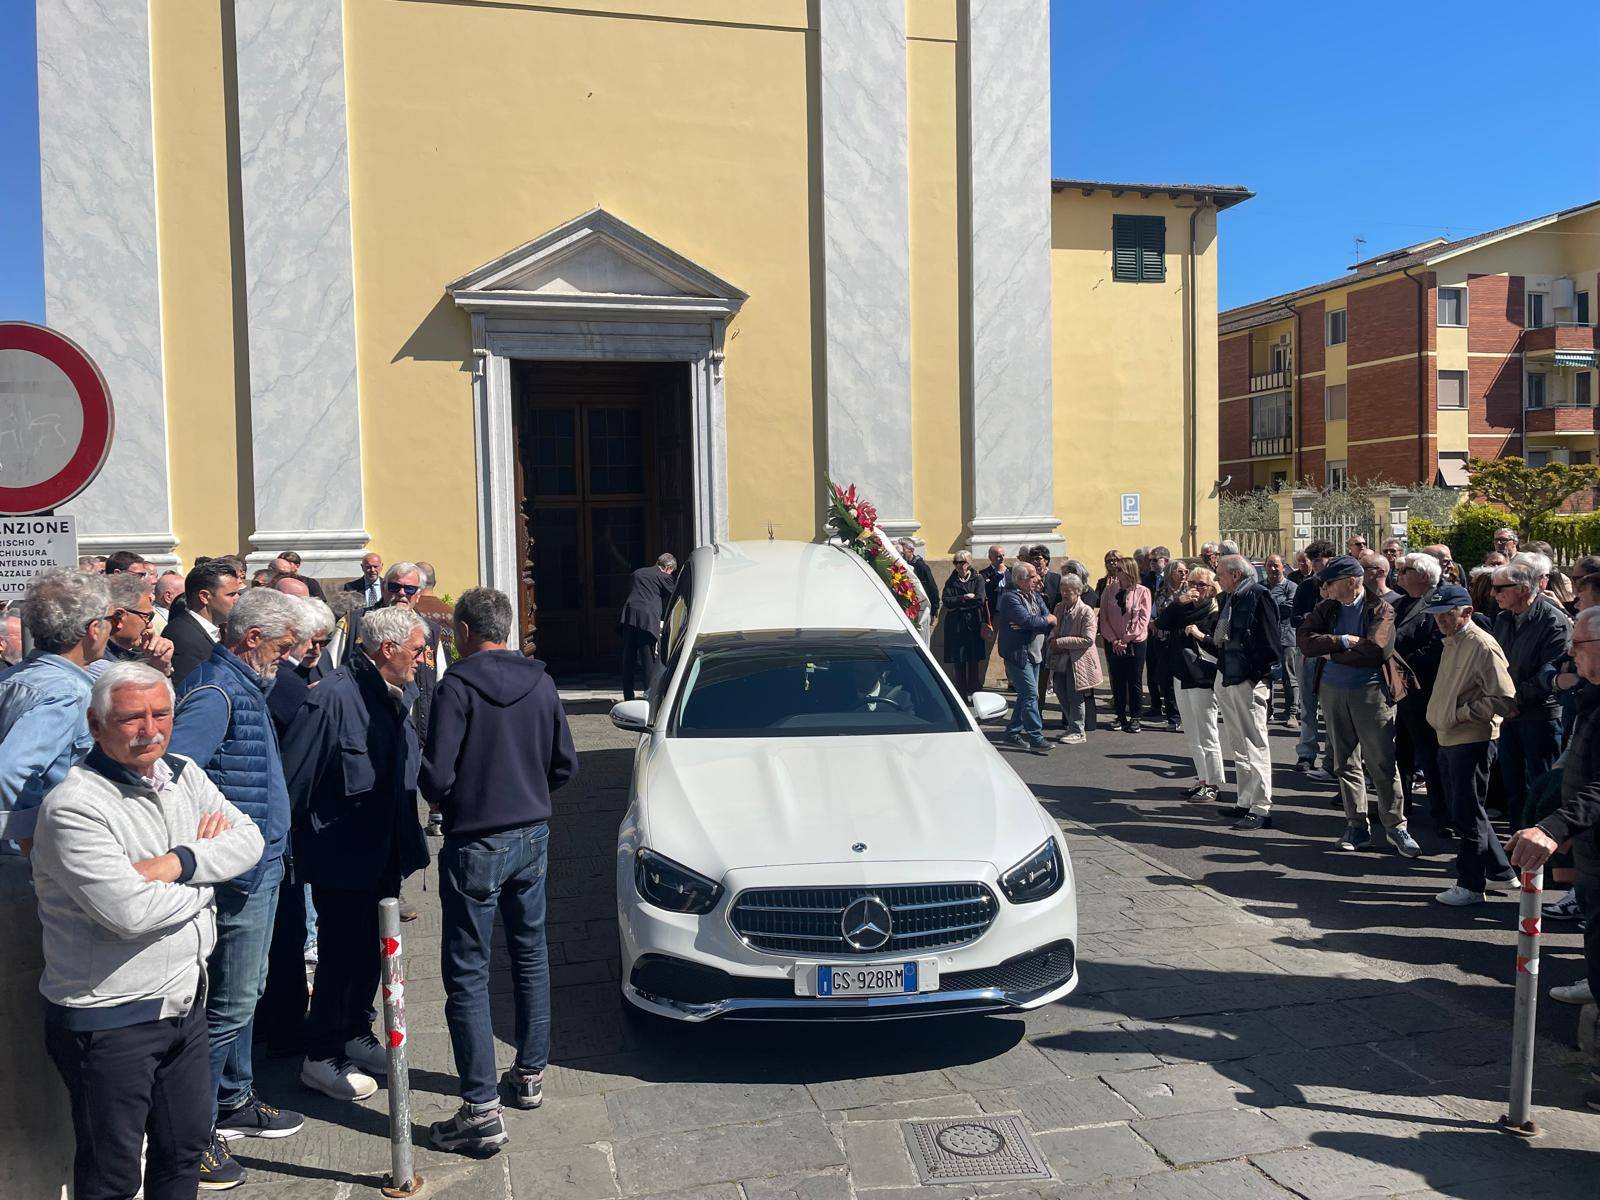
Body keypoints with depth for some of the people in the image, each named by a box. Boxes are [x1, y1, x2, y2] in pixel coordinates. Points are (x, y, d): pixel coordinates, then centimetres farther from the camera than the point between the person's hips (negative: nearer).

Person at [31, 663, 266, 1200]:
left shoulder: (182, 774, 4)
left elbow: (248, 838, -3)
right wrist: (206, 867, -11)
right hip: (109, 1017, -7)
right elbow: (128, 912, -27)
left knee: (186, 1147, 20)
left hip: (185, 1001, 7)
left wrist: (178, 863, -19)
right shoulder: (74, 807, -19)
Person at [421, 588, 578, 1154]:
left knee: (466, 973, 1)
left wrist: (445, 801, 3)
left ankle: (482, 1110, 2)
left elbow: (436, 775, -18)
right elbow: (565, 764, 5)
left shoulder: (458, 686, -16)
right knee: (530, 954, 19)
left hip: (475, 843, -6)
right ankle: (529, 1074, 31)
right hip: (532, 836, 6)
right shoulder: (540, 682, 1)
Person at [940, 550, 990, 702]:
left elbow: (980, 599, -9)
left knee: (974, 661, -1)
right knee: (958, 662, -1)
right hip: (955, 625, 1)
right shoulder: (951, 582, 11)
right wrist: (965, 598, -8)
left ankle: (973, 693, 7)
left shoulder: (978, 579, 6)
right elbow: (947, 601, -3)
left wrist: (957, 603, -6)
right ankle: (961, 694, 5)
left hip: (973, 624, -1)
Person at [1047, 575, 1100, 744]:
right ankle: (1072, 726, 28)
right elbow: (1054, 628, 20)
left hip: (1077, 660, -7)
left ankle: (1078, 732, 13)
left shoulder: (1086, 611, -14)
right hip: (1060, 660, 7)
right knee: (1060, 693, 12)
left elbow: (1088, 640, -19)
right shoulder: (1059, 608, 7)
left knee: (1075, 696, 0)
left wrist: (1060, 642, -20)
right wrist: (1052, 639, -5)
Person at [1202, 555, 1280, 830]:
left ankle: (1261, 808, 0)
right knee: (1238, 746, 15)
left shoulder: (1258, 596, -11)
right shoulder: (1229, 599, 16)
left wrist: (1256, 675, -17)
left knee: (1254, 744, -5)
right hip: (1226, 679, 9)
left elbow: (1268, 642, -16)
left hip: (1248, 682, -9)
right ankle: (1245, 802, 24)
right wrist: (1203, 638, 8)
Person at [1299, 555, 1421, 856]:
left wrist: (1330, 652, -11)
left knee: (1383, 763, -2)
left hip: (1370, 693, -5)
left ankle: (1396, 826, 12)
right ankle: (1357, 826, 21)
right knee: (1345, 763, 11)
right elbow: (1306, 641, -7)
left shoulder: (1381, 609, -7)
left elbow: (1376, 649, -21)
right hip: (1332, 692, 5)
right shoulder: (1327, 608, 7)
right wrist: (1343, 641, -18)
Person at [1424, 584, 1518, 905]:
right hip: (1449, 739, 9)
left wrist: (1460, 714, -17)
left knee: (1467, 814, 0)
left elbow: (1504, 699, -21)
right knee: (1462, 810, 17)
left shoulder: (1483, 646, -17)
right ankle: (1498, 868, 32)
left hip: (1472, 741, -9)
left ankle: (1471, 885, 12)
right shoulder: (1450, 643, 11)